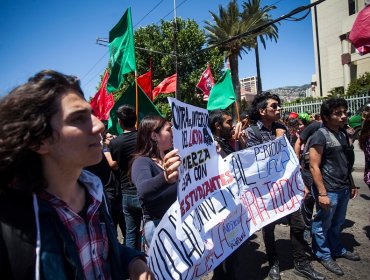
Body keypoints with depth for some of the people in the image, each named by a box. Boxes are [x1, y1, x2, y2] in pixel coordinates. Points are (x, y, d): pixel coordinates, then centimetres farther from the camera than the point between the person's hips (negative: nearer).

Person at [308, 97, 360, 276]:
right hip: (328, 190, -8)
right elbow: (314, 166, -19)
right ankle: (324, 255, 26)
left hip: (343, 189, 8)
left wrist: (351, 184, 18)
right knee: (323, 224, 9)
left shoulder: (343, 134, 9)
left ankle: (337, 249, 41)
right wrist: (322, 193, -20)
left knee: (337, 223, 22)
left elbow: (346, 164, 18)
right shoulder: (320, 136, -16)